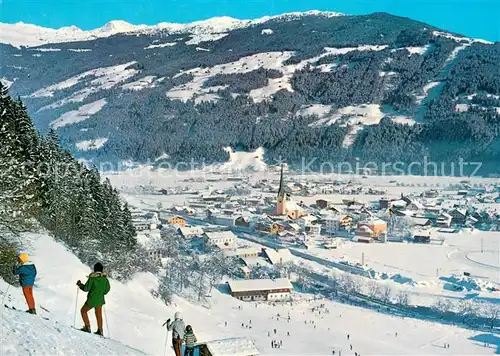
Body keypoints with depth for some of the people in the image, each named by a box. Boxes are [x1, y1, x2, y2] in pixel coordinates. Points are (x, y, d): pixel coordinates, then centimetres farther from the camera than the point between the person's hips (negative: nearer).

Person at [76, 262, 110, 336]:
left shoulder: (92, 278, -17)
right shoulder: (105, 278, -3)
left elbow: (86, 288, -16)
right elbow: (107, 289, 5)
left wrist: (80, 285, 1)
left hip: (92, 299, -5)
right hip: (100, 300, 5)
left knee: (83, 311, 15)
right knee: (99, 315, 20)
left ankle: (87, 327, 9)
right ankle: (100, 330, 24)